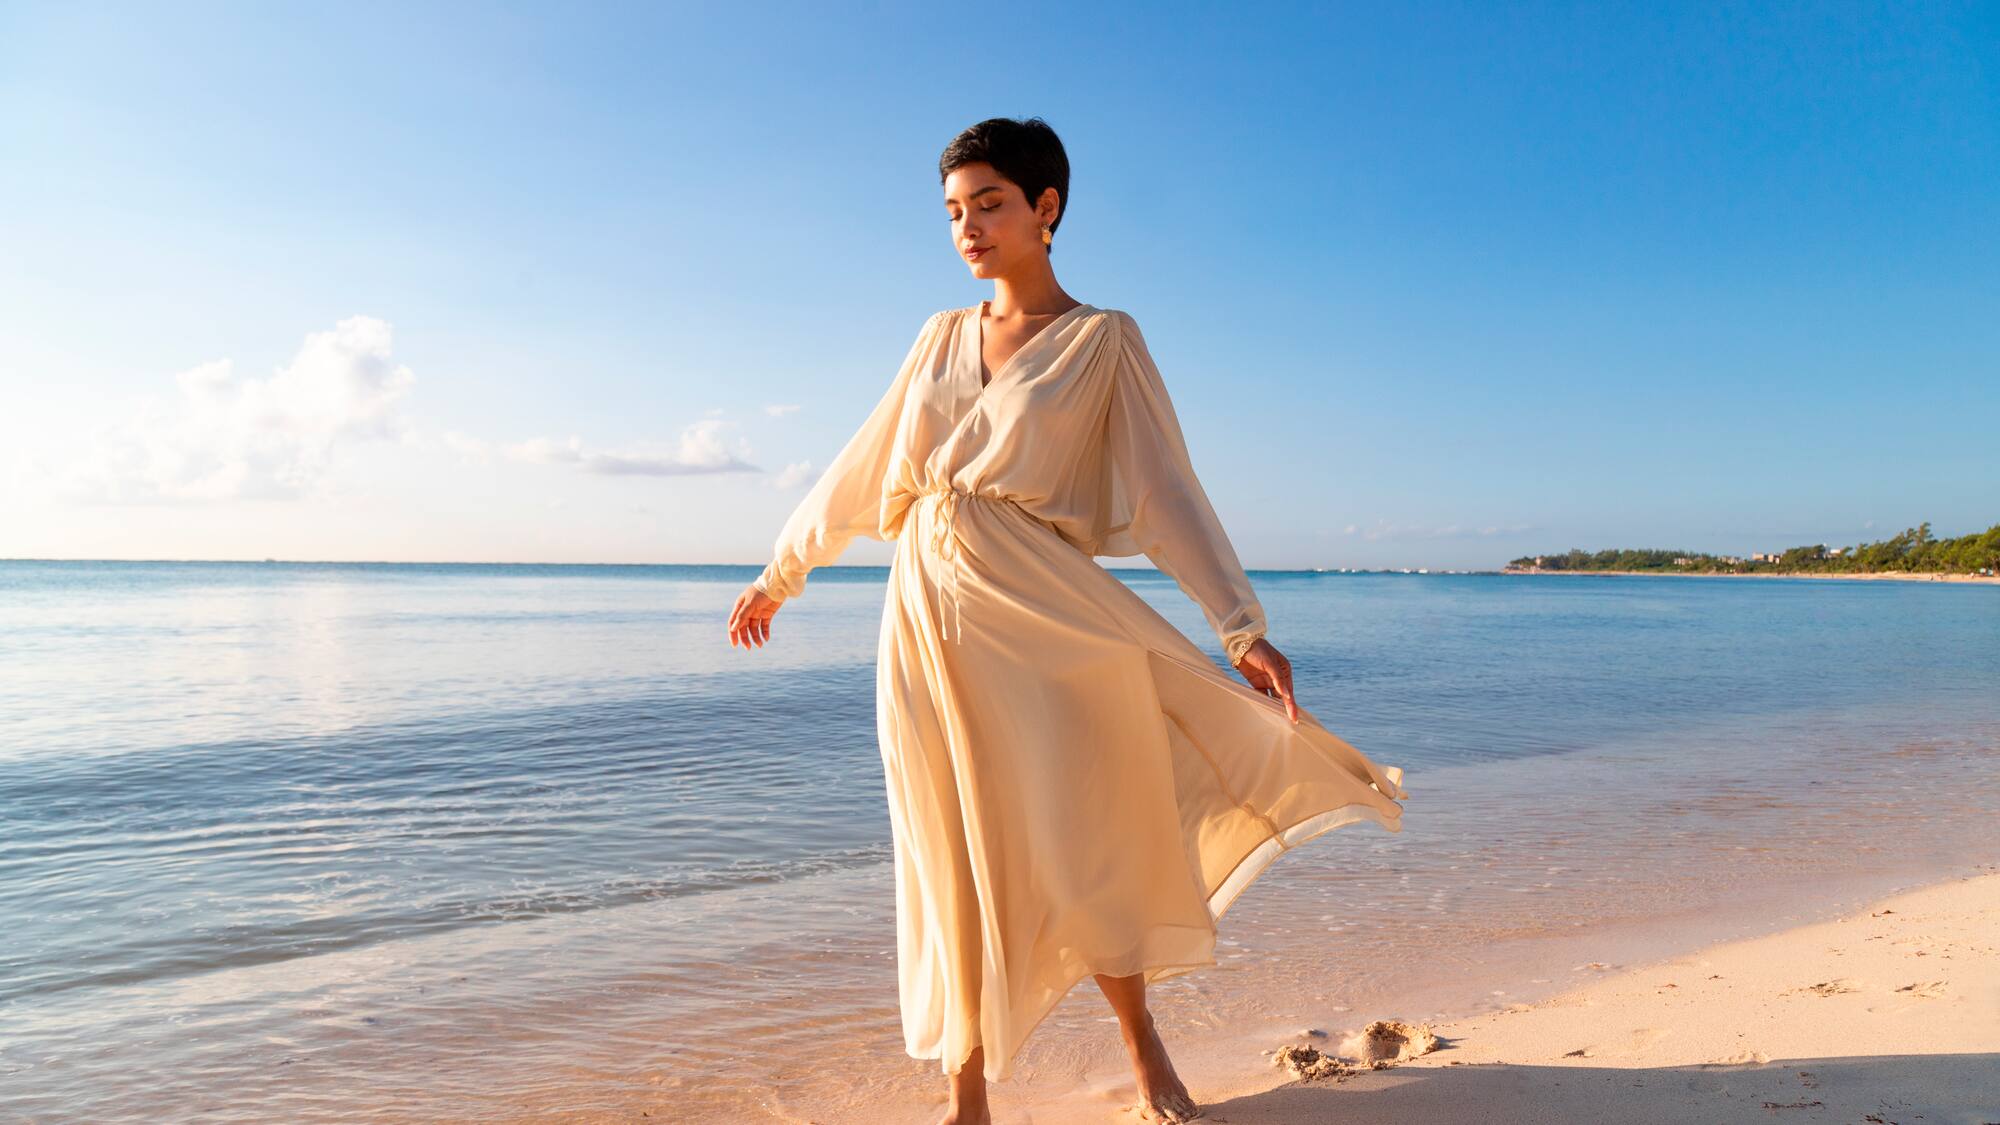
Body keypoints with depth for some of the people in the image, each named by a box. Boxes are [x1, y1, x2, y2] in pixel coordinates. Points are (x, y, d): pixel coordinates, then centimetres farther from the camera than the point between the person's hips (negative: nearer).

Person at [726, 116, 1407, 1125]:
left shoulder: (1103, 340, 2)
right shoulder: (940, 337, 12)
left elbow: (1167, 489, -3)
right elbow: (857, 473, 19)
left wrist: (1241, 625, -11)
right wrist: (779, 573, 25)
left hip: (1040, 615, -3)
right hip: (928, 615, 4)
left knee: (1077, 850, 3)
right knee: (956, 861, 7)